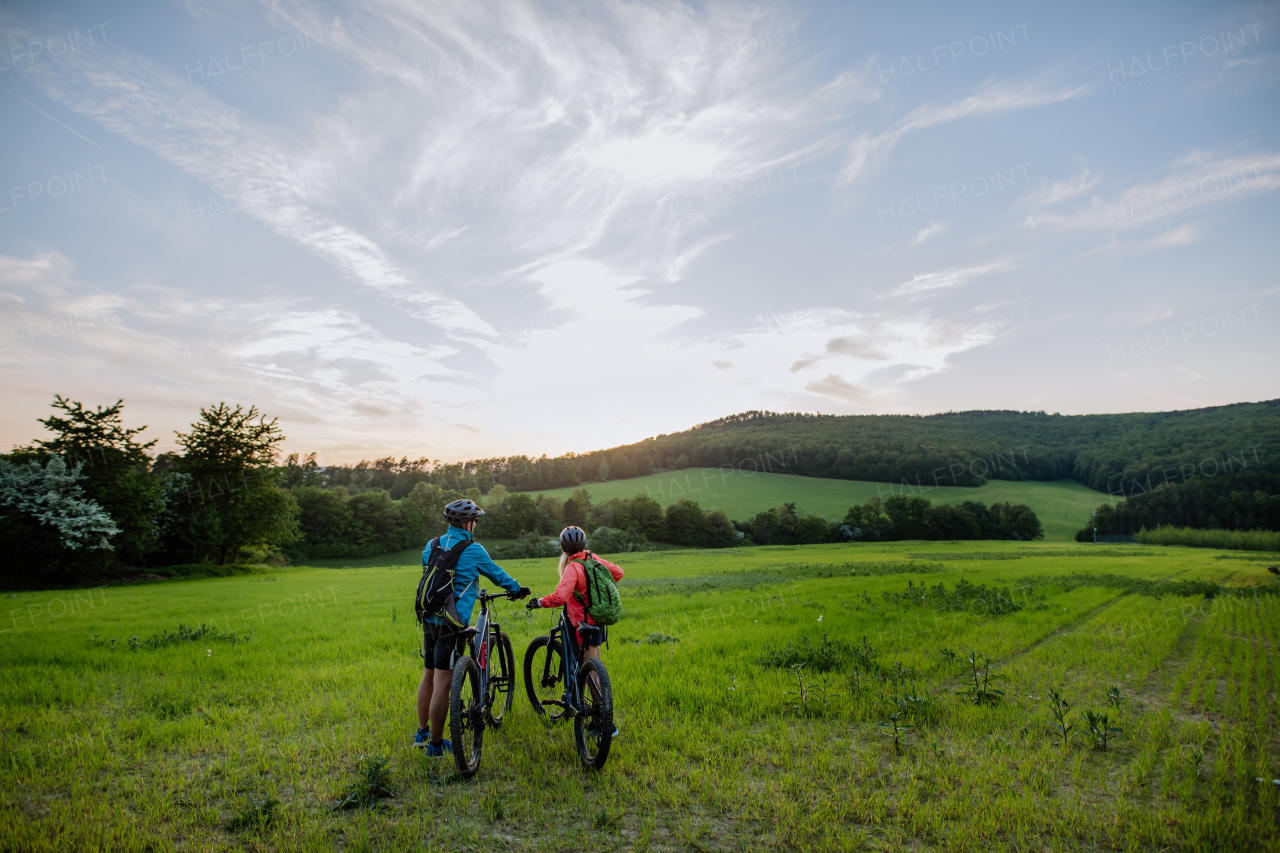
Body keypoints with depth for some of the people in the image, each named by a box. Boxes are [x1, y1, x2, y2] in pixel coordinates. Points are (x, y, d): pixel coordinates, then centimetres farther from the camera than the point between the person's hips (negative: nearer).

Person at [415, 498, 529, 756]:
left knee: (429, 677, 19)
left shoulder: (431, 546, 9)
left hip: (429, 619, 7)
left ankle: (422, 733, 32)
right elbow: (497, 574, 5)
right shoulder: (473, 550, -8)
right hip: (452, 622, -7)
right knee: (442, 684, -1)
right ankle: (435, 743, 8)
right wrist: (518, 590, 23)